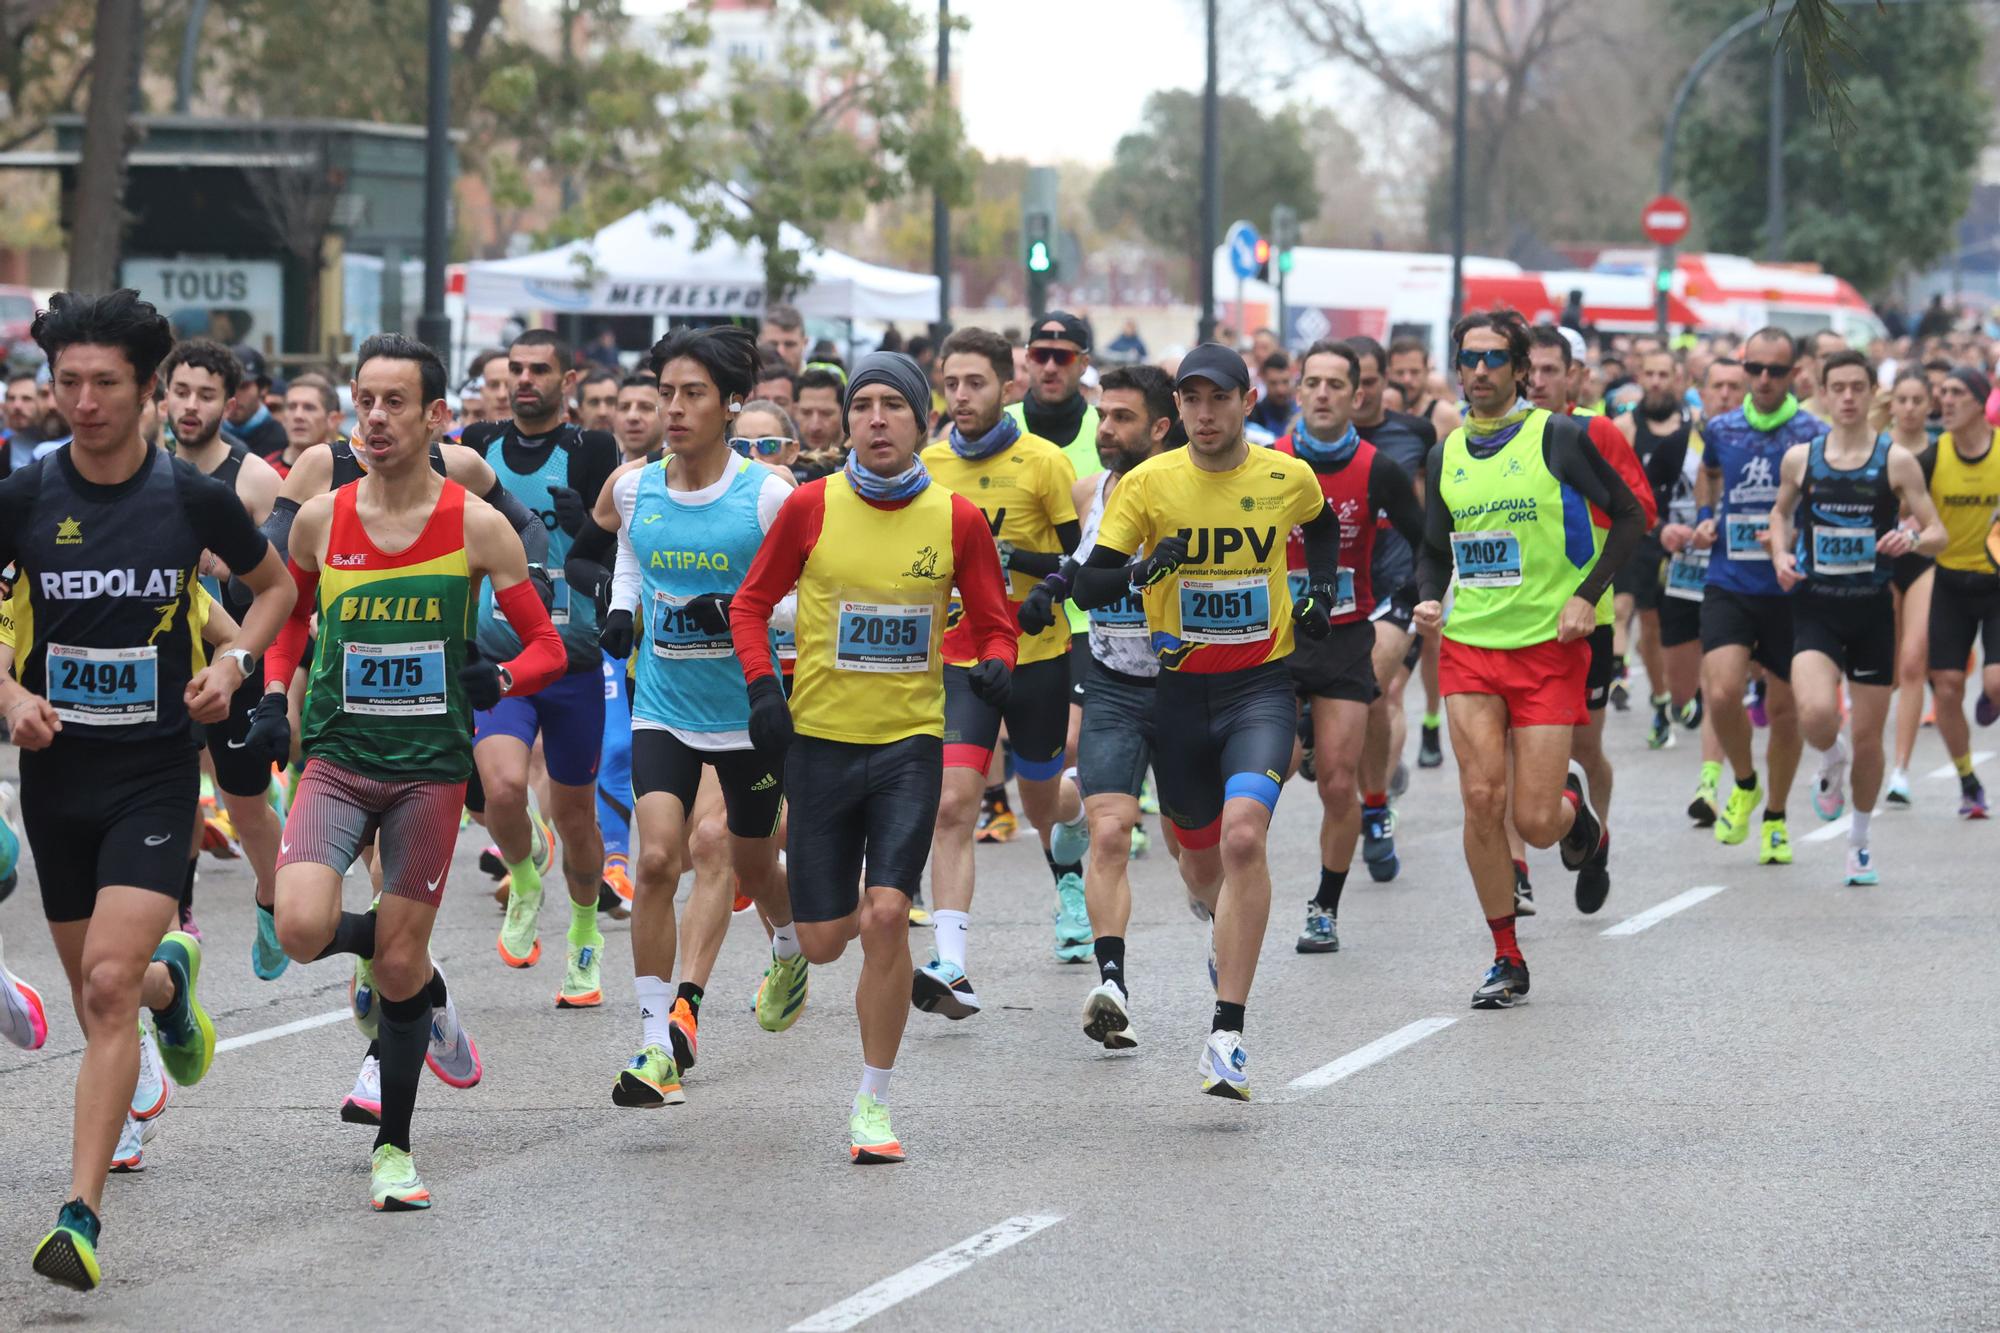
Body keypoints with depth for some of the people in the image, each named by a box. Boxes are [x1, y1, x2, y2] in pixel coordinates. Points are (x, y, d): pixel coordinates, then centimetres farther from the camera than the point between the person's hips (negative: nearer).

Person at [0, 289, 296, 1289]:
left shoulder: (193, 498, -4)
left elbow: (275, 585, 14)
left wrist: (234, 662, -3)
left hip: (155, 773, -3)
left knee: (109, 986, -17)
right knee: (92, 995, 14)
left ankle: (81, 1216, -16)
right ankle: (171, 979, 52)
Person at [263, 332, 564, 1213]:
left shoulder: (476, 527, -4)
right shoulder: (320, 521, 1)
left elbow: (545, 645, 2)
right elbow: (289, 618, 19)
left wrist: (501, 679, -19)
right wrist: (274, 692, 2)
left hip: (431, 767, -1)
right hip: (338, 756, 1)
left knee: (400, 965, 2)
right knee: (302, 928, -21)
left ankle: (392, 1149, 19)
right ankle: (408, 971, 14)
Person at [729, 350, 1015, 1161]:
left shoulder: (956, 519, -1)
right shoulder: (812, 507, -2)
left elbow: (993, 622, 8)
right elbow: (751, 604, 7)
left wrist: (995, 664, -14)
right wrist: (763, 686, -8)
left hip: (910, 740, -1)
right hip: (820, 738, 1)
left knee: (886, 916, -16)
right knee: (823, 942, 2)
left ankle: (873, 1103, -3)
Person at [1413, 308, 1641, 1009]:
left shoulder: (1557, 436, -5)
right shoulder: (1448, 453, 9)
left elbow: (1629, 517, 0)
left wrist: (1588, 596, -10)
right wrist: (1428, 600, 0)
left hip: (1549, 648, -3)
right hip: (1468, 646, 3)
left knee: (1535, 822, -7)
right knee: (1481, 798, -11)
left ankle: (1573, 804, 32)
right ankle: (1506, 959, 2)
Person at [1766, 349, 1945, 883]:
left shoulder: (1896, 461, -3)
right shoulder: (1799, 458, 2)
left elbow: (1938, 533, -1)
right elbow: (1781, 512, 21)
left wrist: (1913, 540, -23)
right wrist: (1780, 554, 1)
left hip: (1872, 609, 0)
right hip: (1816, 606, 0)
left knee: (1868, 735, 5)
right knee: (1816, 714, -24)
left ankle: (1860, 842, 27)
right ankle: (1831, 761, 13)